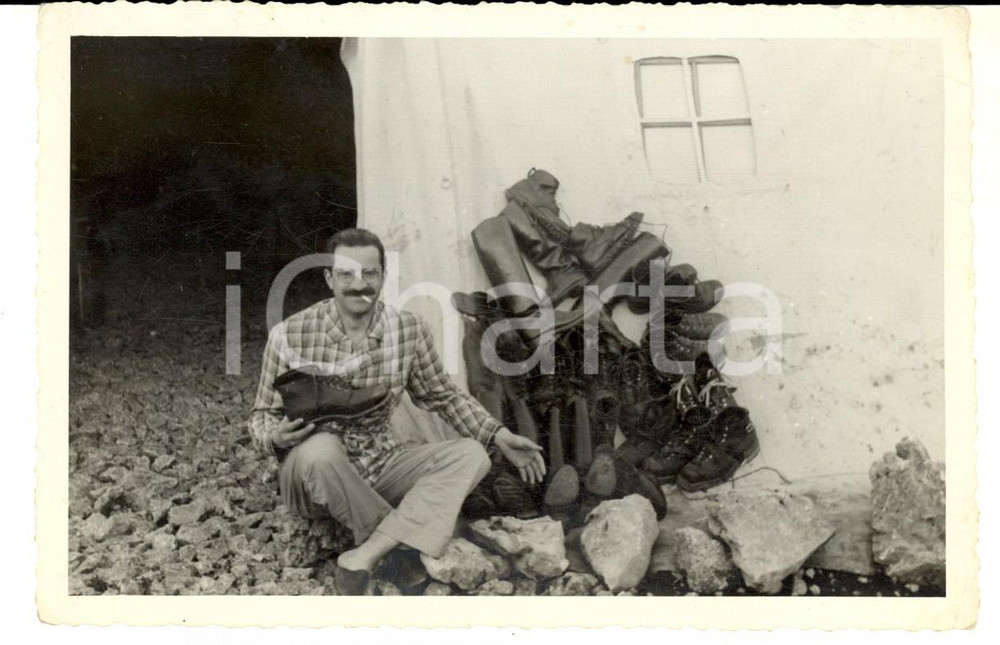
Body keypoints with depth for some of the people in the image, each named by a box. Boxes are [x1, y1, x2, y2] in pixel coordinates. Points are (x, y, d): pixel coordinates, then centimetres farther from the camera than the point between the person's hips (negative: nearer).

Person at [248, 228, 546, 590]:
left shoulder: (409, 330, -4)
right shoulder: (289, 335, -11)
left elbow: (442, 396, 10)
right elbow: (263, 413, 1)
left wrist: (498, 435, 0)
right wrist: (276, 437, -23)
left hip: (380, 467, 4)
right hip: (312, 474, -3)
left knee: (470, 455, -17)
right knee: (320, 447, -37)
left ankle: (368, 553, -31)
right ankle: (397, 547, -16)